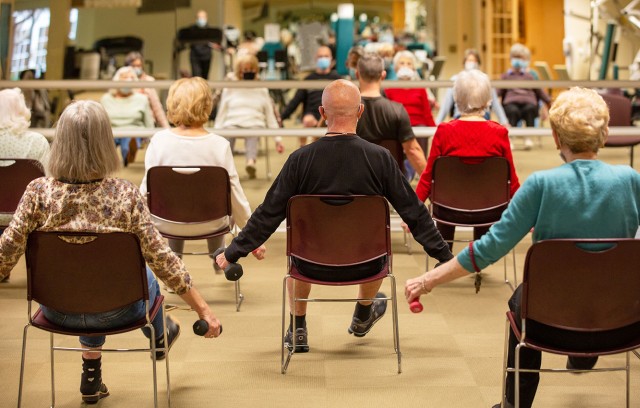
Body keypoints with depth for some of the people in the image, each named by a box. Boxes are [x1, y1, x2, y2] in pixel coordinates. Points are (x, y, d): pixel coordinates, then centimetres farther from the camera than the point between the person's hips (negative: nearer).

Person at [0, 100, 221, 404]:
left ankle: (92, 378, 44)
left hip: (57, 311, 2)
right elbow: (163, 261, -17)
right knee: (147, 274, 32)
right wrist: (204, 311, -7)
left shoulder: (38, 192, -19)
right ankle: (160, 335, 60)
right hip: (114, 312, -1)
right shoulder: (126, 195, -22)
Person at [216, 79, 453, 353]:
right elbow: (414, 212, -6)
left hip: (313, 265, 0)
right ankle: (362, 317, 53)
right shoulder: (380, 158, -14)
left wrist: (233, 253, 7)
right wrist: (444, 255, 7)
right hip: (365, 265, 0)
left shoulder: (300, 159, -14)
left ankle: (298, 329, 40)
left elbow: (268, 215, -7)